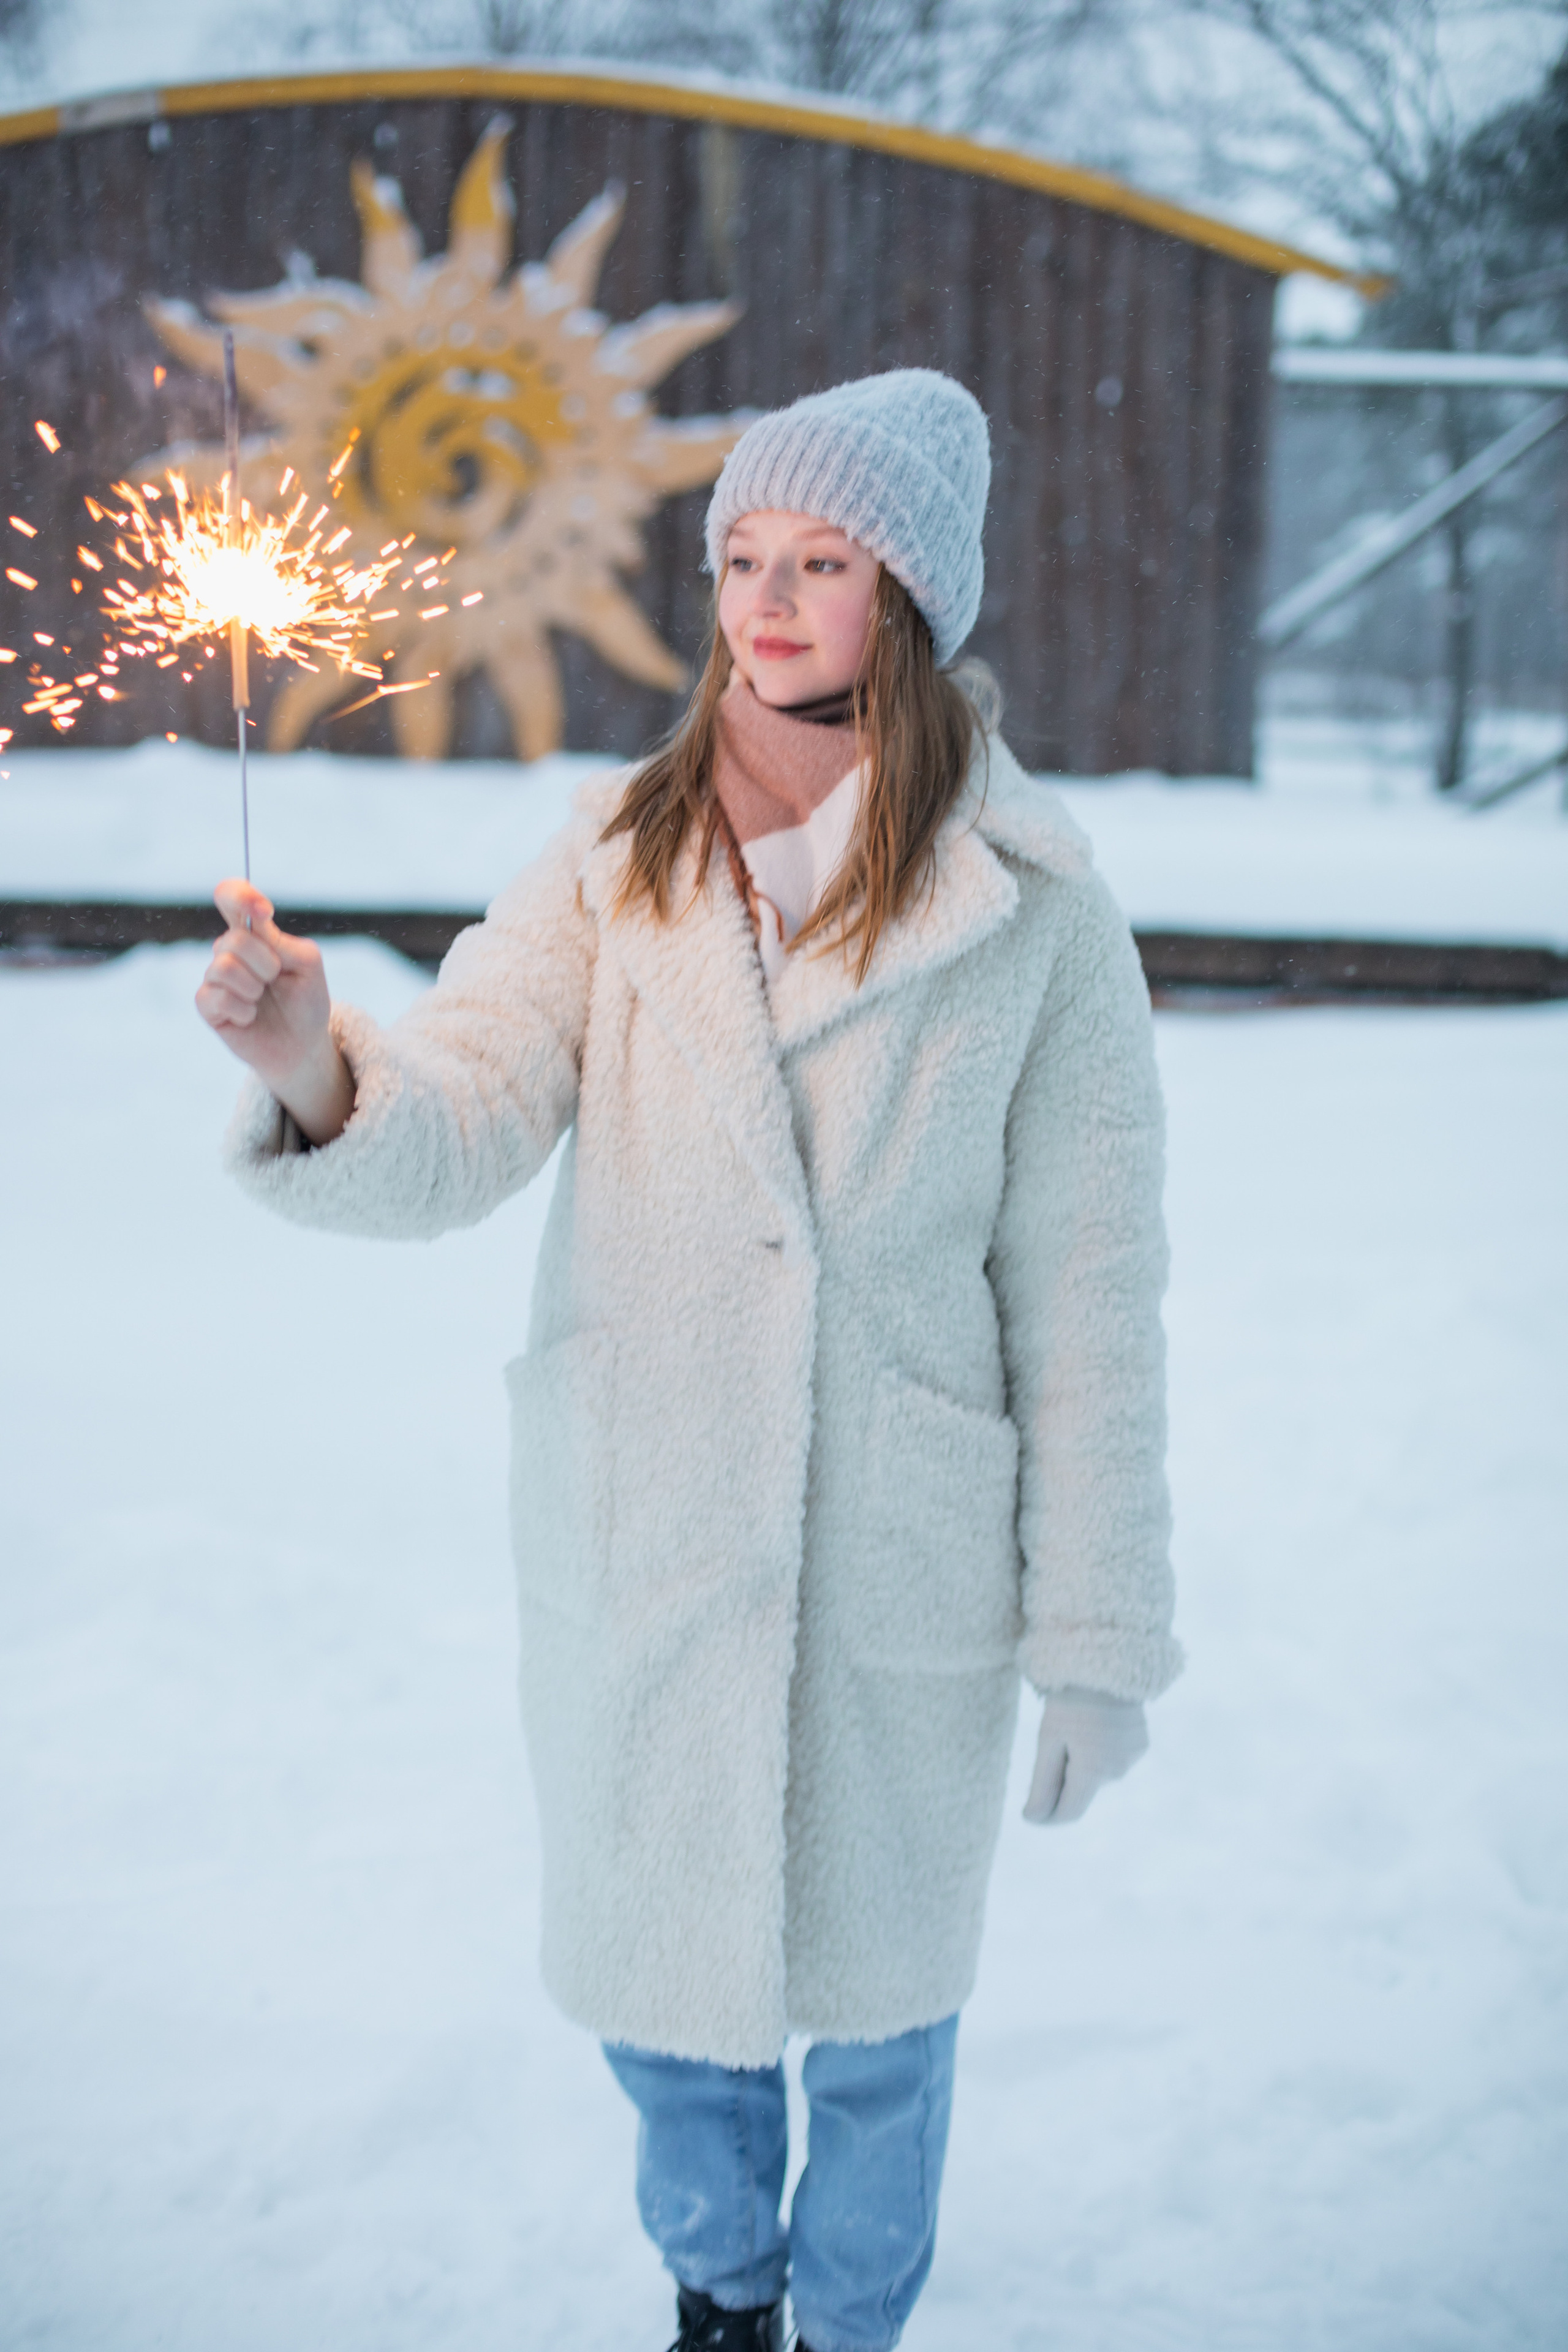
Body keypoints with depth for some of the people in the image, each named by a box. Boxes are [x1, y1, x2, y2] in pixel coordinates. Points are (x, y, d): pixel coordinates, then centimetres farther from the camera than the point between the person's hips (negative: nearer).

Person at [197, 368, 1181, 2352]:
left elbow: (1087, 1289, -7)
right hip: (637, 1548, 2)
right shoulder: (618, 860, -4)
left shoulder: (1031, 908, -10)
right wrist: (316, 1074, -36)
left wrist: (1099, 1632, -4)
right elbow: (454, 1133, -13)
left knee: (876, 1999, 17)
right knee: (654, 1972, 19)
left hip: (902, 1572, -2)